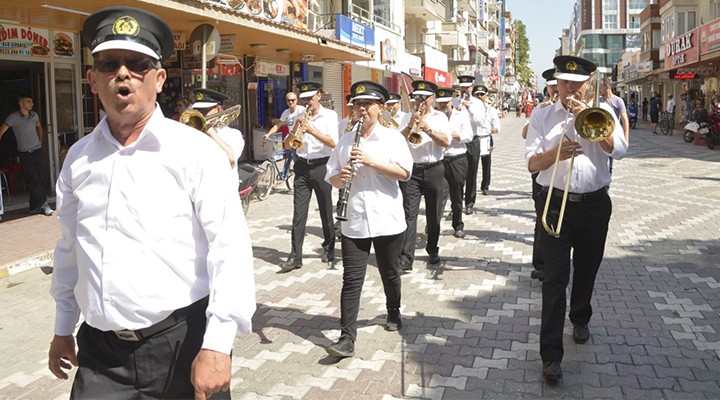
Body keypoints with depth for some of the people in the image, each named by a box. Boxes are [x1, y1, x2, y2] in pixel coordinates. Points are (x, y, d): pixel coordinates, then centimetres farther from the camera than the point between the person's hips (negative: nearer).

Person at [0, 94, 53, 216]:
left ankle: (34, 206, 11)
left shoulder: (34, 115, 6)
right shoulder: (13, 117, -9)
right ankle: (43, 204, -2)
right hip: (25, 154, -4)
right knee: (34, 180, -6)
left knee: (38, 179, 3)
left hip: (37, 151, 5)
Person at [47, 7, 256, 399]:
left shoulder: (196, 151, -10)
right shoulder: (78, 157, 5)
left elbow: (229, 248, -15)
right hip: (100, 350, 4)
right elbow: (69, 248, 15)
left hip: (182, 343, -3)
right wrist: (63, 328, 20)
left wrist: (217, 345, -19)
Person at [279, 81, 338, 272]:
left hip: (321, 166, -3)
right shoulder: (300, 117, 11)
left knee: (326, 210, 8)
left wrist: (312, 130, -21)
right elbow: (287, 145, 6)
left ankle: (329, 249, 26)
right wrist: (295, 128, -10)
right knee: (299, 212, -2)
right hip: (302, 166, 3)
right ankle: (295, 256, -1)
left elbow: (333, 142, -13)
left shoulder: (329, 115, 0)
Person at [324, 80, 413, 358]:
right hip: (354, 222, 2)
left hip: (387, 220, -2)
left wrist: (370, 161, -20)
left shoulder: (392, 137, -1)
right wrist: (341, 176, -14)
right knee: (352, 280, -2)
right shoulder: (345, 142, 9)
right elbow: (332, 179, 9)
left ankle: (393, 313, 42)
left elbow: (404, 173, -13)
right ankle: (347, 338, 0)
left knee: (389, 273, 15)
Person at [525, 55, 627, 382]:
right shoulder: (542, 116, 3)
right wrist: (556, 153, -24)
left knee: (587, 270, 17)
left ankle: (580, 319, 45)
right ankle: (551, 354, -2)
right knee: (555, 278, -5)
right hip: (557, 203, -2)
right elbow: (532, 163, -4)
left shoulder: (601, 111, 4)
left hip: (595, 204, 2)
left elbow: (619, 150, -11)